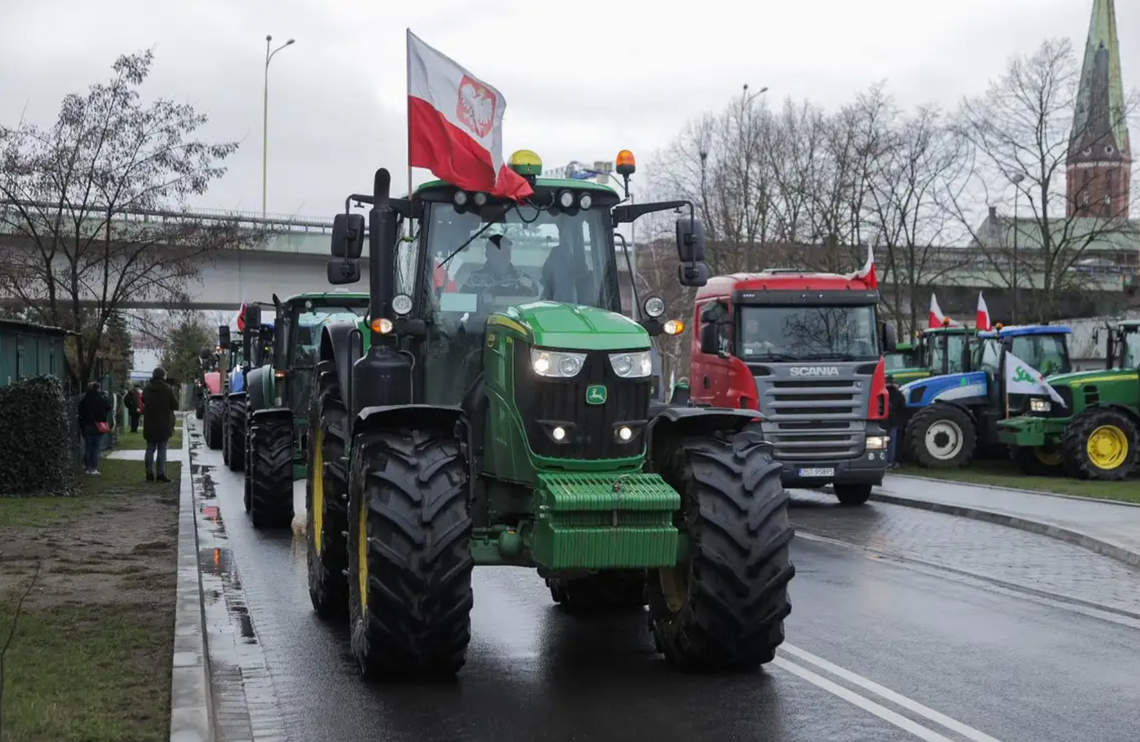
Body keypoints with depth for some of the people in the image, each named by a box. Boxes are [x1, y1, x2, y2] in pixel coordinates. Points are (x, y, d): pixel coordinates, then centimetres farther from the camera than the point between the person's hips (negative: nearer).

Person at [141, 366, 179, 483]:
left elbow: (143, 403, 16)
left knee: (150, 449, 10)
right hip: (164, 425, -4)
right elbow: (175, 405, -8)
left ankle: (149, 473, 9)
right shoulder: (167, 389, -12)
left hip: (149, 425, 4)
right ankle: (161, 474, -2)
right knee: (162, 450, 0)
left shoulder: (146, 389, 4)